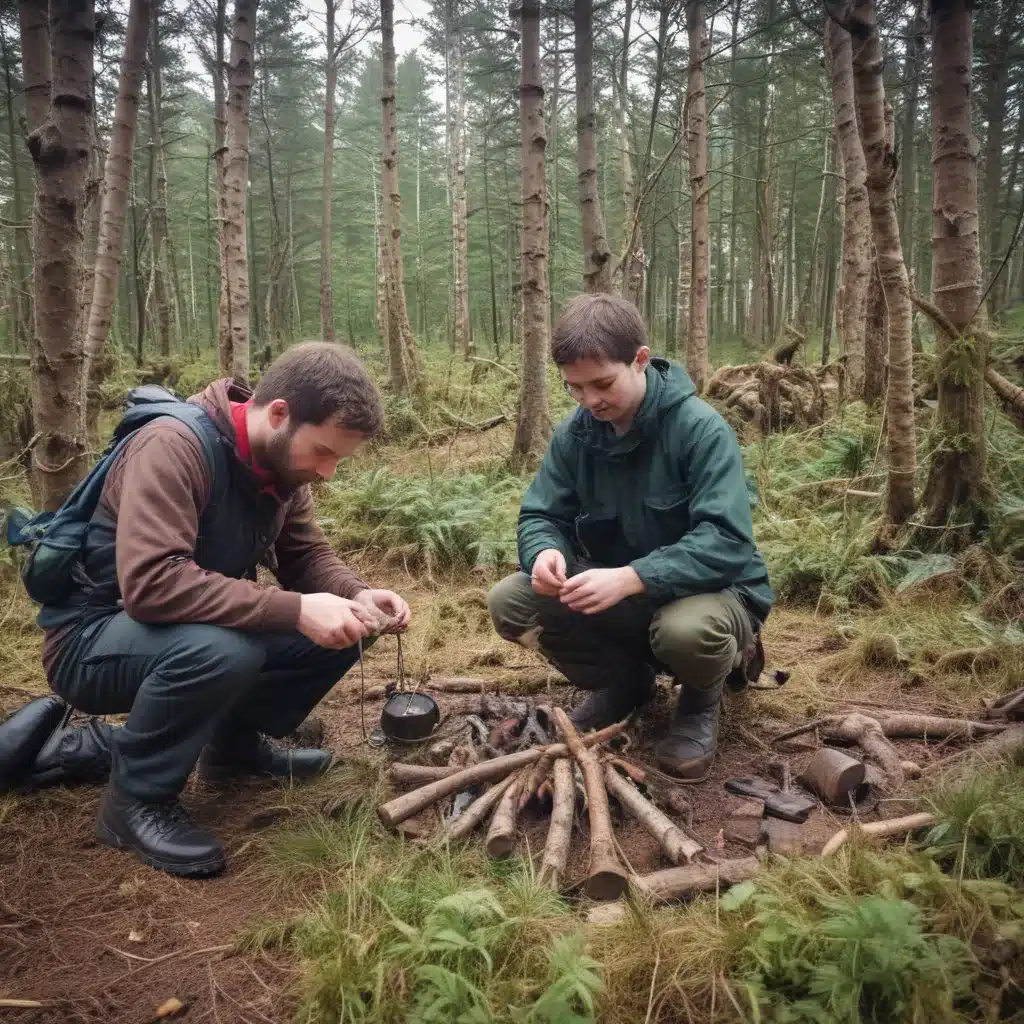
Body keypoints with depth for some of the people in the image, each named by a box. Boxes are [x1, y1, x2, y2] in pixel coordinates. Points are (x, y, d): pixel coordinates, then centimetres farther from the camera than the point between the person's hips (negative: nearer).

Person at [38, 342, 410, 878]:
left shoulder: (282, 459, -4)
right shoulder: (173, 447, -29)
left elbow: (307, 555, 1)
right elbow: (150, 582, -39)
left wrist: (358, 596, -21)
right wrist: (295, 611, -39)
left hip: (197, 629, 8)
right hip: (93, 639, -7)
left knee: (346, 626, -9)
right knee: (220, 647, -39)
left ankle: (235, 740, 11)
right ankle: (134, 799, -12)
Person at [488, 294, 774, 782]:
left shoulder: (701, 428, -22)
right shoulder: (574, 433, -6)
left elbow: (725, 541, -30)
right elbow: (540, 516, -3)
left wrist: (630, 577, -42)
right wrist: (546, 553, -28)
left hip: (711, 589, -5)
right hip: (618, 595, 5)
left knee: (687, 629, -41)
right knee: (508, 602, -14)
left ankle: (701, 703, 0)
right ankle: (625, 680, 10)